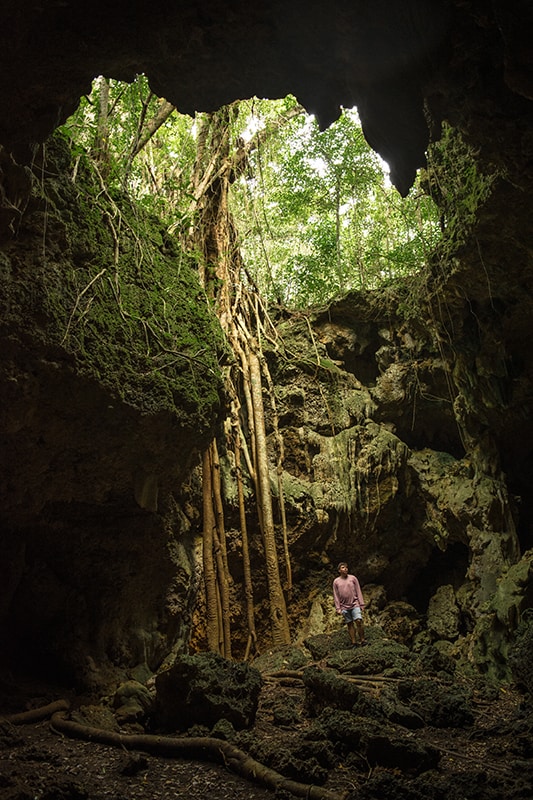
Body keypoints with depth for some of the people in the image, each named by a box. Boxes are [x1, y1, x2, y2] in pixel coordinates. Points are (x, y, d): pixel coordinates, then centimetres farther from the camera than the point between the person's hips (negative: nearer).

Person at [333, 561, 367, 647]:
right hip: (344, 607, 1)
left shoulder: (353, 578, 5)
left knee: (359, 621, -14)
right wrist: (338, 608, 1)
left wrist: (361, 604, 1)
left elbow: (358, 591, 5)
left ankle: (362, 640, -3)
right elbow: (336, 596, 7)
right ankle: (354, 642, 9)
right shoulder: (336, 581, 5)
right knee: (350, 624, 3)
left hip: (355, 605, -1)